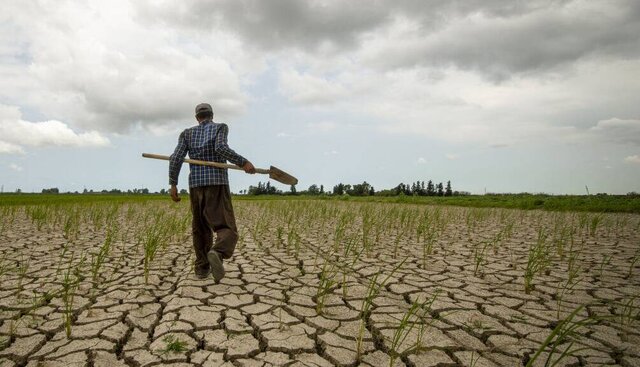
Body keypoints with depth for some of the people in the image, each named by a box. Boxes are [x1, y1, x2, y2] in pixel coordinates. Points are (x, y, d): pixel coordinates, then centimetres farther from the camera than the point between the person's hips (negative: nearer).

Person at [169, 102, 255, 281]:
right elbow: (221, 148, -15)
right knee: (227, 230, -7)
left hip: (196, 185, 4)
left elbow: (176, 158, 2)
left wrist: (173, 184, 4)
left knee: (201, 228, 20)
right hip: (217, 184, -4)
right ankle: (217, 253, -39)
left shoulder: (187, 133, 15)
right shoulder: (221, 127, 6)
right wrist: (243, 162, -13)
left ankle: (202, 268, 21)